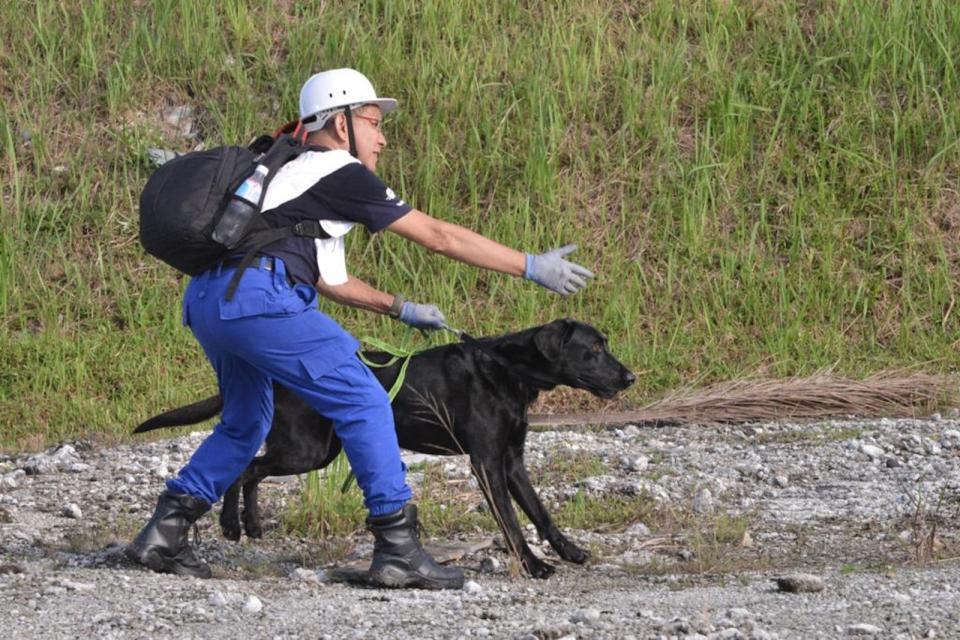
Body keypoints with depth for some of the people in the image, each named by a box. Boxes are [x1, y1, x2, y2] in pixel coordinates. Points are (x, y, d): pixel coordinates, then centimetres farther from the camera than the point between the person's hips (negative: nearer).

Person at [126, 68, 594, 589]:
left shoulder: (298, 177, 30)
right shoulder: (341, 174, 4)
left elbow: (326, 277, 40)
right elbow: (438, 236, 4)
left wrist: (401, 309, 46)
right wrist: (532, 268, 8)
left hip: (205, 304, 9)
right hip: (257, 297, -9)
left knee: (245, 423, 27)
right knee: (364, 403, -4)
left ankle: (164, 532, 21)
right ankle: (397, 549, -5)